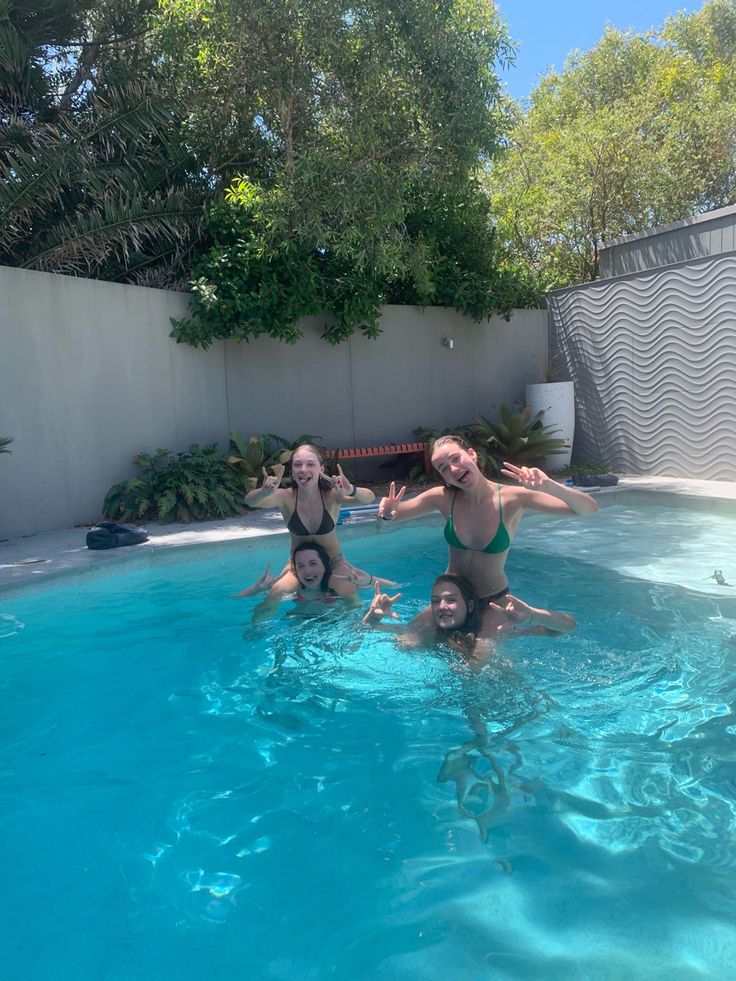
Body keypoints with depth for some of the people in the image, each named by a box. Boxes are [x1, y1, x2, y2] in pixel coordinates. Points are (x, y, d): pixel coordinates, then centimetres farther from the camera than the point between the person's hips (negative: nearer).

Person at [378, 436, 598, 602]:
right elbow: (392, 514, -4)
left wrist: (549, 486, -45)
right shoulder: (443, 498, -14)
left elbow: (588, 509, -25)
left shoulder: (513, 498, -21)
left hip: (494, 600, -2)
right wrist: (388, 512, -29)